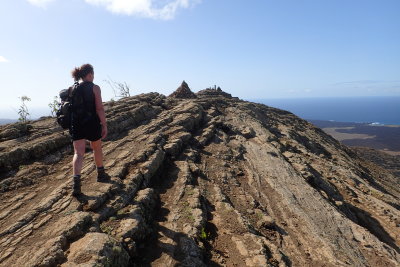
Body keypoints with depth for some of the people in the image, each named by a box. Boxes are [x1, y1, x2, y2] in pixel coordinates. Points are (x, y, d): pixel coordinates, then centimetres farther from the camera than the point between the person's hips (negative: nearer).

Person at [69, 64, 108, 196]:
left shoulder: (72, 89, 8)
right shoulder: (94, 88, -7)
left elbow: (70, 107, 11)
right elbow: (99, 108, -14)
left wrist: (71, 126, 21)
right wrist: (104, 125, -9)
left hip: (76, 124, 3)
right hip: (92, 123, -3)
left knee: (78, 153, 1)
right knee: (97, 148, 18)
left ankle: (76, 182, -13)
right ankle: (100, 174, 35)